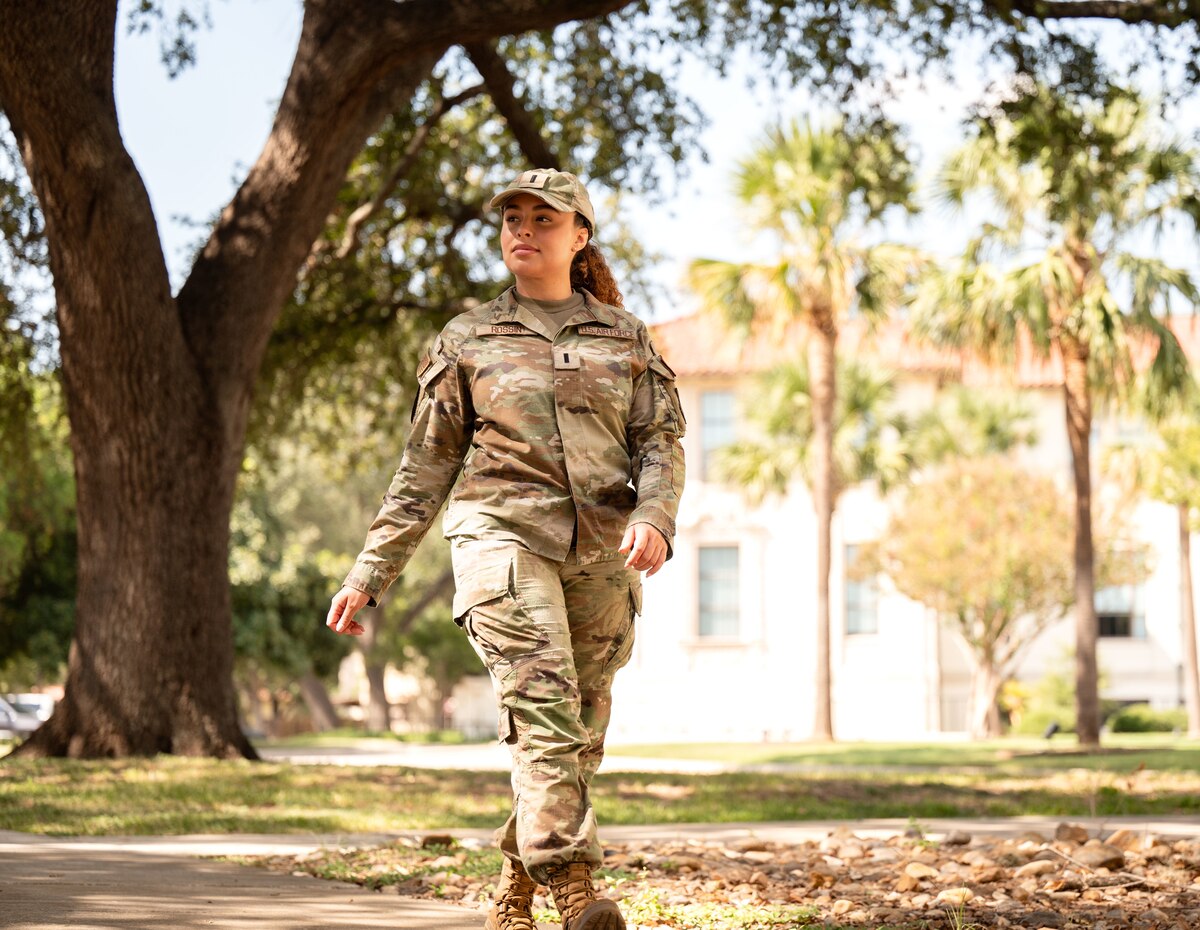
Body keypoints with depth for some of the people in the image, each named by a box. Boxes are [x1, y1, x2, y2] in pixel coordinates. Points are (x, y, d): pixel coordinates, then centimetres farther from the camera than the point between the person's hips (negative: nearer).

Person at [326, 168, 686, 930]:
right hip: (504, 533, -2)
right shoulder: (468, 340, 11)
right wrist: (371, 573, 8)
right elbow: (426, 467, 12)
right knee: (544, 706, -22)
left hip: (602, 555, 3)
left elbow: (662, 440, 7)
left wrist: (653, 517, -15)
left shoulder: (625, 336, 15)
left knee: (580, 732, 4)